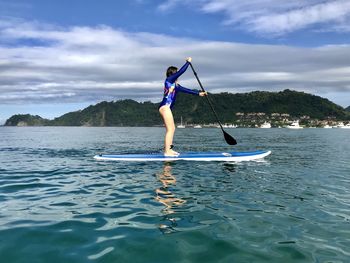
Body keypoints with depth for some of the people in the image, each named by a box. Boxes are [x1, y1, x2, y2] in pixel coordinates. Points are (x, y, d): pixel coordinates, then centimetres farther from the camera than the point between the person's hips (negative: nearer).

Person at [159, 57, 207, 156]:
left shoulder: (175, 85, 23)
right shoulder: (169, 80, -2)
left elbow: (186, 90, 23)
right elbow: (181, 71, -7)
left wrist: (198, 93, 21)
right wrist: (188, 62, 3)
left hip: (167, 108, 10)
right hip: (165, 107, -10)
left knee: (172, 129, 11)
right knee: (170, 129, -11)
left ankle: (169, 149, 15)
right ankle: (167, 151, -11)